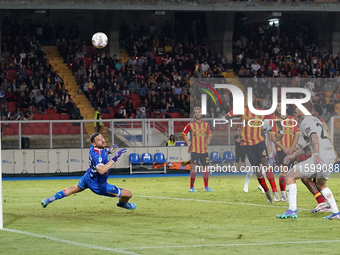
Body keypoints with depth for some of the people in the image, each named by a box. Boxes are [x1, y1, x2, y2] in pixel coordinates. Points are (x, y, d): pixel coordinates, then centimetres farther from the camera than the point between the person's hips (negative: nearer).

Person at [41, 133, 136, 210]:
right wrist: (114, 159, -53)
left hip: (87, 178, 9)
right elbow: (101, 170, -56)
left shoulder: (93, 147, -10)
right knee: (128, 194, 2)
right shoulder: (98, 155, -38)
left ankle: (49, 200, 38)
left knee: (75, 188, 38)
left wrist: (108, 151, -4)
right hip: (97, 185, -9)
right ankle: (122, 203, 40)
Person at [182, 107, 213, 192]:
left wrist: (208, 139, -5)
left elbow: (210, 134, 17)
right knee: (194, 167, -12)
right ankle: (191, 187, -7)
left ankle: (206, 187, 15)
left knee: (205, 167, 6)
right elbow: (183, 134, 9)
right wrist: (188, 143, 1)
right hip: (194, 150, -4)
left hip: (204, 150, 4)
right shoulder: (191, 125, -1)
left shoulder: (205, 124, 8)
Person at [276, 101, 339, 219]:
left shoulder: (305, 122, -2)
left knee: (289, 177, -2)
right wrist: (294, 154, 34)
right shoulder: (316, 120, 27)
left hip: (320, 158, -9)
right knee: (321, 185, 31)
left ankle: (292, 210, -9)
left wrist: (316, 154, -33)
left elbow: (314, 137, -21)